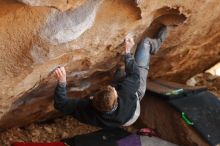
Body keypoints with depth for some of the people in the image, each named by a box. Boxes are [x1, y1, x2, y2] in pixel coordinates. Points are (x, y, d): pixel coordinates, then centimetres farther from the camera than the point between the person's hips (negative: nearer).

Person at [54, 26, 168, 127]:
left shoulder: (87, 110, -47)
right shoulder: (125, 99, -51)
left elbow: (61, 104, -37)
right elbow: (134, 76, -34)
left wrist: (61, 82, -49)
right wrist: (128, 51, -27)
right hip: (135, 93, -3)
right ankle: (157, 42, 40)